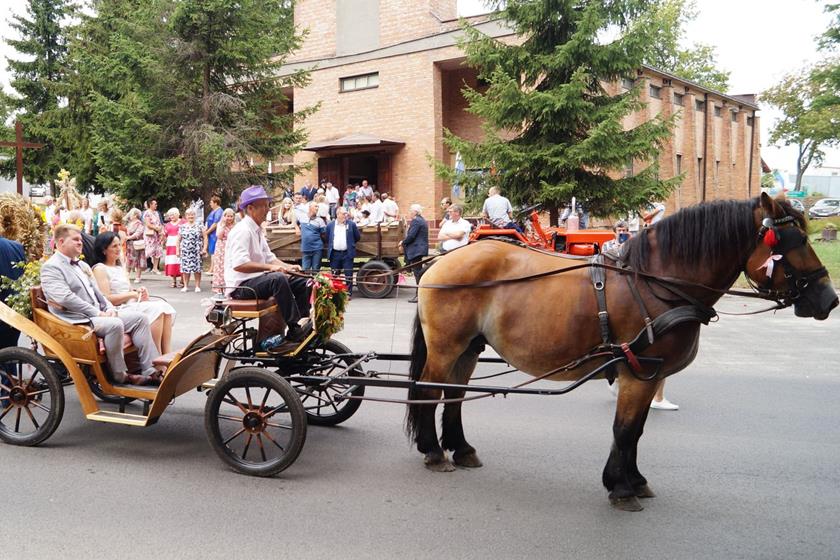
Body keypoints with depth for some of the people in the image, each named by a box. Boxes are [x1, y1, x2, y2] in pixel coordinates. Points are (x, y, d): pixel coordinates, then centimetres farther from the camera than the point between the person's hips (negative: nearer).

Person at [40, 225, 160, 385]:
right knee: (115, 324, -34)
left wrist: (109, 308, 1)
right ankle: (120, 375, -18)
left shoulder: (82, 265, 23)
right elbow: (64, 298, -19)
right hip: (76, 320, -9)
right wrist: (97, 313, -19)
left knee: (139, 318, -6)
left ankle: (150, 370, -10)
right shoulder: (51, 267, -6)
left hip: (97, 314, 9)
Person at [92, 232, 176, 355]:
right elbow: (106, 299, -11)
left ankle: (167, 354, -28)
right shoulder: (100, 269, -1)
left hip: (132, 305, 8)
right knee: (156, 309, -28)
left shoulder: (120, 267, 25)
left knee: (165, 307, -20)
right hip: (118, 310, -8)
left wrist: (138, 292, 1)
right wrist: (132, 294, -9)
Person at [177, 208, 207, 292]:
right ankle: (185, 286, 9)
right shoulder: (182, 227, 12)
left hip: (197, 251, -2)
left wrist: (204, 248, -7)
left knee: (197, 268, -3)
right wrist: (177, 250, 8)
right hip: (185, 250, 2)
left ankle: (197, 286, 5)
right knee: (185, 269, 0)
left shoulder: (199, 225, 4)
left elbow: (205, 237, 1)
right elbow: (178, 240, 15)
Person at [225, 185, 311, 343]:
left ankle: (303, 323, 1)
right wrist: (270, 267, -30)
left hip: (256, 280, 10)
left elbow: (269, 257, 20)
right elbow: (239, 264, -28)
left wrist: (287, 266, 2)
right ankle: (294, 330, -33)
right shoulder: (242, 230, -16)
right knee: (278, 278, -35)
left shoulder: (257, 230, 15)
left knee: (301, 282, 3)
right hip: (240, 286, -10)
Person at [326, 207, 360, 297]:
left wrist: (350, 244, 11)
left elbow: (358, 237, 8)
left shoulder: (351, 224, 2)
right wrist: (330, 247, 12)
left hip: (347, 253, -1)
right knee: (335, 275, 9)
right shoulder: (330, 225, 5)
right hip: (334, 253, 1)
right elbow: (327, 239, 15)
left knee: (348, 275, -1)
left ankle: (348, 293, 5)